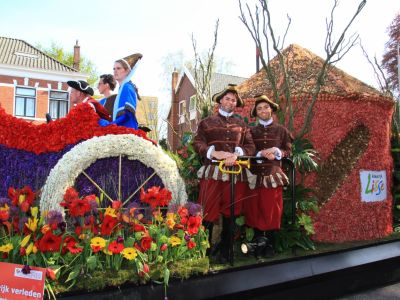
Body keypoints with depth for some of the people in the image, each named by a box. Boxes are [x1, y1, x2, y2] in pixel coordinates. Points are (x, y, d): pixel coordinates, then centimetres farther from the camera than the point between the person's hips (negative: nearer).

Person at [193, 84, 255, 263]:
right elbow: (197, 143, 2)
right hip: (212, 172, -2)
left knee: (230, 214, 8)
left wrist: (237, 154, -11)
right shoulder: (207, 122, 11)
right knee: (209, 213, -3)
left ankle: (225, 252, 22)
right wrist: (214, 153, -14)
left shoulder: (241, 124, 17)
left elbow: (251, 147, 9)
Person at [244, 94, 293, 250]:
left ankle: (270, 243, 13)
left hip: (273, 174, -1)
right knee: (254, 208, 2)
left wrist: (276, 151, -12)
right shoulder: (251, 131, 8)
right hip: (254, 175, 1)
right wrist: (261, 154, -13)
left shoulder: (281, 130, 7)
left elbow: (288, 151, 7)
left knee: (271, 208, 1)